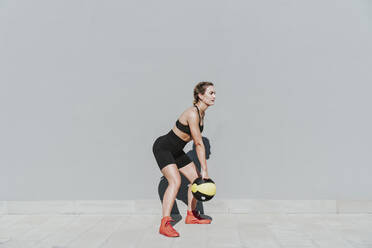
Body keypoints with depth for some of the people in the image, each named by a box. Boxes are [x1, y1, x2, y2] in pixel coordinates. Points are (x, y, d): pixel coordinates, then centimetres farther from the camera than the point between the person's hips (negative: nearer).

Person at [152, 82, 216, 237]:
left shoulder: (201, 113, 3)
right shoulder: (192, 113, -26)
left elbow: (197, 143, 10)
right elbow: (199, 144, -26)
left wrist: (201, 172, 11)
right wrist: (204, 170, -23)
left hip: (176, 151, 10)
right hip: (163, 148, -10)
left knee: (196, 178, 9)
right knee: (175, 181, -25)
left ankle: (191, 216, 24)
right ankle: (164, 224, -21)